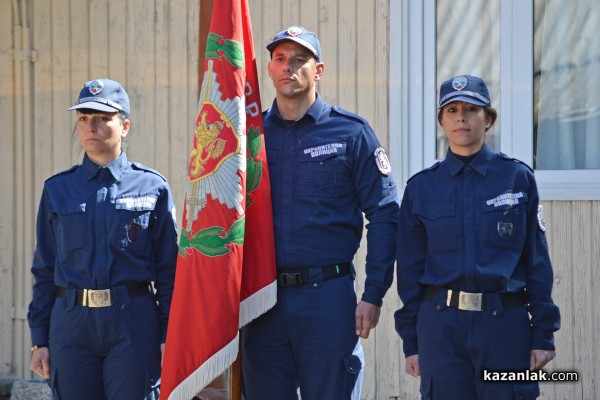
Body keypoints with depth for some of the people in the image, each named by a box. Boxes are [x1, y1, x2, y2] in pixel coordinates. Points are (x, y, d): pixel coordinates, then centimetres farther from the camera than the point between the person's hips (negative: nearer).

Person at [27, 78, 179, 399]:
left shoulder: (152, 187, 5)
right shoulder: (57, 189, 11)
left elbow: (170, 269, 4)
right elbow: (44, 270, 12)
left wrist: (168, 336, -3)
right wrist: (40, 340, 6)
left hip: (134, 326, -2)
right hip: (71, 324, 2)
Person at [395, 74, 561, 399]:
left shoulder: (518, 178, 3)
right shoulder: (421, 187, 7)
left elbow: (537, 262, 4)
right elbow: (410, 270, 9)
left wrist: (543, 336, 0)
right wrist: (410, 343, 6)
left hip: (506, 324, -1)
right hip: (441, 326, 1)